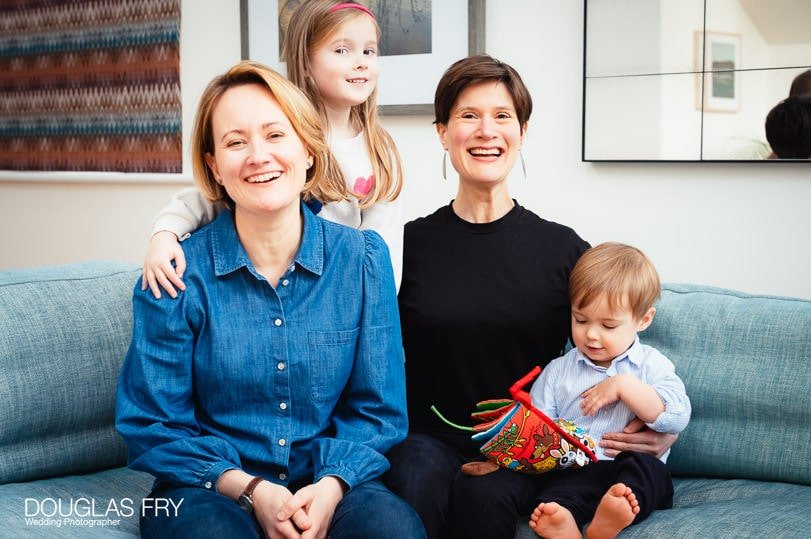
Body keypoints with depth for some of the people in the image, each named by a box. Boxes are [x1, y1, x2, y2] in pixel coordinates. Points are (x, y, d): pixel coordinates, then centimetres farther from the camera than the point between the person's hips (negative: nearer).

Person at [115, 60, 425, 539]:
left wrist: (331, 486, -15)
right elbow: (151, 424, -1)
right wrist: (251, 490, -15)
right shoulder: (180, 273, -5)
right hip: (211, 490, -2)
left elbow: (377, 410, 4)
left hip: (329, 487, 2)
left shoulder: (363, 258, 1)